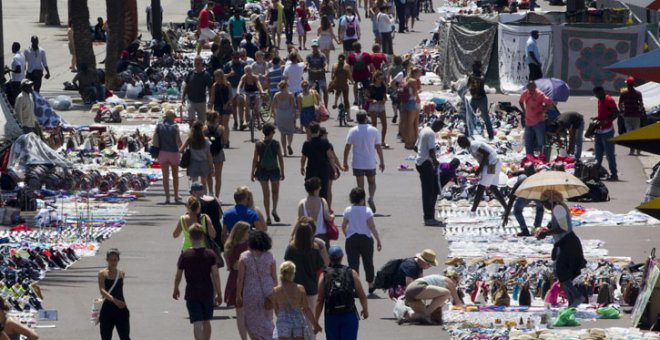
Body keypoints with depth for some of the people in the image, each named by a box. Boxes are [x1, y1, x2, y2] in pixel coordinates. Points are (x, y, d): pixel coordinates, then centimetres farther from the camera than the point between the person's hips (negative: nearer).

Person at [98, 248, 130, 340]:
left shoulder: (121, 274, 6)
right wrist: (114, 300, -33)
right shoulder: (103, 273, -6)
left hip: (121, 310, 2)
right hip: (107, 309, -2)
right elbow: (102, 290, -19)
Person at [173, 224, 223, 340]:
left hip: (192, 294, -2)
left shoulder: (185, 256, -7)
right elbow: (215, 275, -8)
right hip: (207, 293, 2)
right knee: (206, 322, 19)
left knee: (197, 323, -7)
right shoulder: (210, 254, -4)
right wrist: (219, 294, -2)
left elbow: (178, 276, 0)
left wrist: (176, 290, 18)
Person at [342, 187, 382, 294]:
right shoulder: (367, 211, -9)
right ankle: (371, 285, 30)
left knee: (353, 264, -2)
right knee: (368, 262, 16)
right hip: (366, 239, -1)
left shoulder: (348, 211, -2)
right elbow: (372, 227, -12)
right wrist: (378, 240, -6)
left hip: (351, 240, 1)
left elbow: (343, 227, 5)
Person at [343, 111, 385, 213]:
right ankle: (371, 198, -10)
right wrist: (382, 162, 8)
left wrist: (345, 162, 1)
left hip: (357, 164, -1)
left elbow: (347, 147, -6)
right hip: (370, 163, 1)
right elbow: (378, 147, -1)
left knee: (360, 185, 6)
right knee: (372, 183, 16)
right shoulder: (374, 131, -4)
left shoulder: (353, 131, -6)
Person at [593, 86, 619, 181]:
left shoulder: (609, 100, -12)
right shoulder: (600, 100, 15)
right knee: (598, 153, 12)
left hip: (607, 131, -9)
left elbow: (616, 114, -17)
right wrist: (596, 118, 8)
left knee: (609, 153, -7)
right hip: (599, 130, 9)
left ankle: (614, 174, -4)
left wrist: (605, 121, -25)